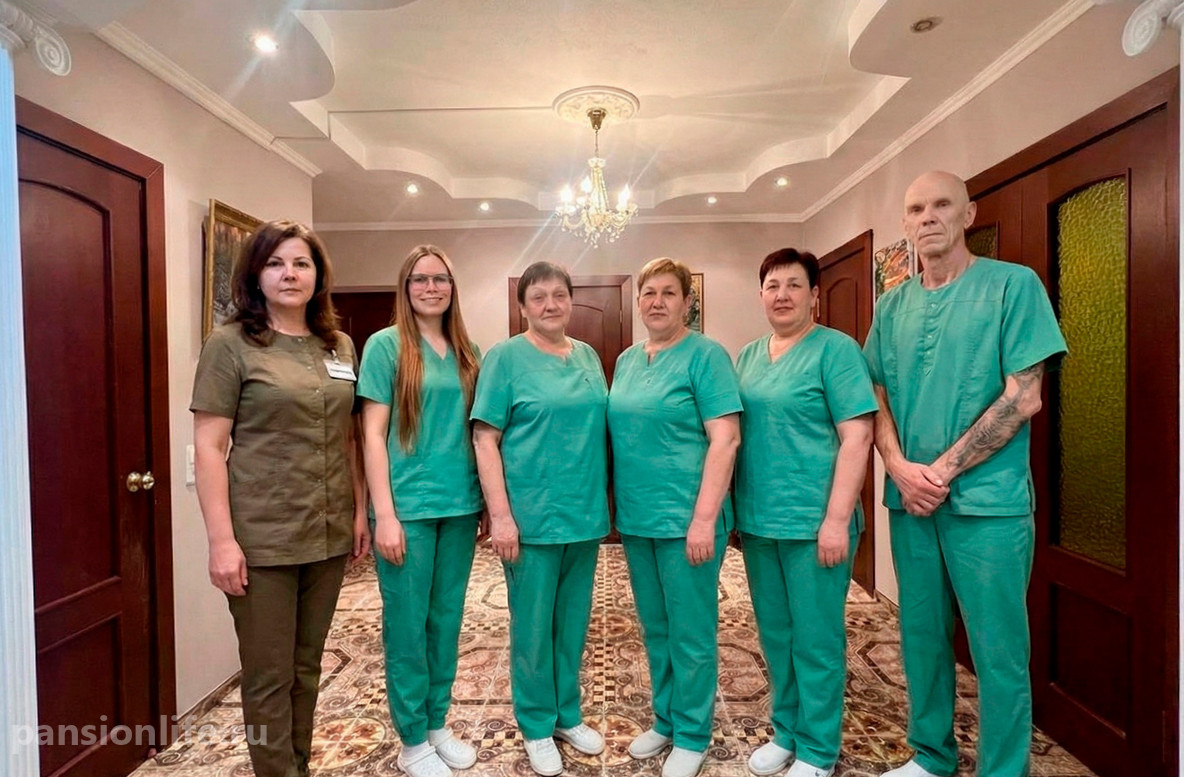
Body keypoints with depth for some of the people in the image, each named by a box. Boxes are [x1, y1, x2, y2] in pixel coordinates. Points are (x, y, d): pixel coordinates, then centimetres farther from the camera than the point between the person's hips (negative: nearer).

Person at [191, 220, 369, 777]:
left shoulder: (340, 346, 8)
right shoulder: (230, 345, -6)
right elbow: (208, 448, -9)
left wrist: (360, 511, 8)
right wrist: (222, 540, -15)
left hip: (328, 534, 5)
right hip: (262, 538, -4)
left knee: (307, 666, 18)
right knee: (269, 676, 8)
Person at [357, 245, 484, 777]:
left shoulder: (466, 351, 9)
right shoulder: (386, 345, -5)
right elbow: (373, 434, -8)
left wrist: (485, 500, 9)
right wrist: (385, 514, -13)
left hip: (460, 505, 5)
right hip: (408, 506, -4)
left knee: (447, 620, 15)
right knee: (407, 624, 7)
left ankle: (438, 725, 33)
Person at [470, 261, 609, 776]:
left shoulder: (588, 357, 8)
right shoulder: (505, 357, -7)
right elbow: (485, 439, -10)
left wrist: (606, 502, 10)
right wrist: (500, 515, -16)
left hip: (586, 514, 5)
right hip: (531, 516, -5)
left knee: (573, 622, 18)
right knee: (533, 627, 10)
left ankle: (568, 714, 38)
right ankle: (537, 728, 31)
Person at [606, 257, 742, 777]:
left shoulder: (705, 355, -9)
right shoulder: (626, 360, 10)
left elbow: (725, 439, -15)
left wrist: (704, 519, -20)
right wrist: (617, 506, 12)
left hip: (685, 518, -6)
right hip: (636, 518, 6)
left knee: (690, 633, 8)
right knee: (655, 629, 18)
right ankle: (666, 721, 37)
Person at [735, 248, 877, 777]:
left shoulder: (835, 349, -8)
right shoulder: (747, 355, 10)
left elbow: (857, 437, -13)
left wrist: (836, 519, -18)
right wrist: (735, 510, 10)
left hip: (812, 521, -6)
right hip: (756, 520, 6)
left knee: (815, 638, 8)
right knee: (775, 634, 18)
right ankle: (785, 732, 37)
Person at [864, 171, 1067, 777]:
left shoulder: (1014, 285, -3)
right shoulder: (893, 305, 10)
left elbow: (1023, 397, -10)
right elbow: (879, 399, 8)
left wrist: (943, 470, -13)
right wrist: (901, 468, -9)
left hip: (987, 499, -4)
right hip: (910, 498, 5)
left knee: (998, 652, 5)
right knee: (922, 636, 15)